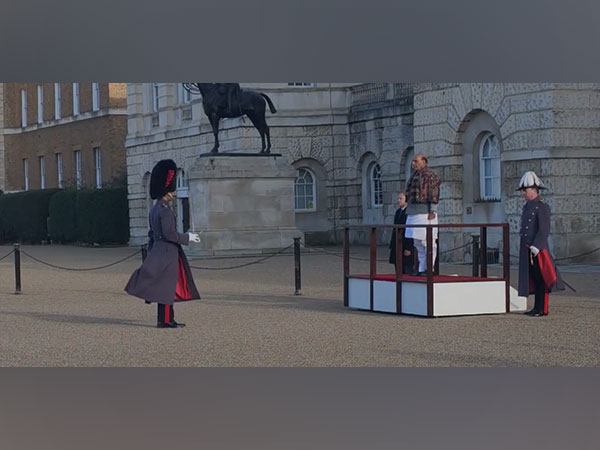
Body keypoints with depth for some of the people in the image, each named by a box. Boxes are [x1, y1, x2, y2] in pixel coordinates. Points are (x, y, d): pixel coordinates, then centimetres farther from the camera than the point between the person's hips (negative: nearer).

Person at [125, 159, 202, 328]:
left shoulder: (154, 210, 14)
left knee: (168, 287, 12)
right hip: (167, 253, -10)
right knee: (166, 286, -5)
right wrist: (187, 237, -11)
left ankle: (167, 320, 15)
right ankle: (165, 320, -3)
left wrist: (152, 253, 23)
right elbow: (169, 234, -22)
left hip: (158, 251, 10)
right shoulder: (165, 210, -16)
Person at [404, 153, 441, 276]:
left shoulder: (430, 175, -9)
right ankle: (421, 268, 12)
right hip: (414, 213, 9)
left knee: (428, 241, -7)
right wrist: (409, 212, 19)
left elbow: (434, 194, -15)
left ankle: (429, 269, -6)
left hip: (425, 212, -9)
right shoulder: (415, 175, 19)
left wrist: (432, 211, -21)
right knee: (418, 242, 9)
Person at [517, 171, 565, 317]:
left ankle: (542, 309, -2)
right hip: (527, 250, 9)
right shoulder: (527, 207, 17)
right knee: (533, 279, 11)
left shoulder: (542, 207, -10)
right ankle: (537, 308, 17)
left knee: (541, 279, -4)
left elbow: (544, 230, -16)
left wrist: (536, 246, -22)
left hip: (538, 250, -9)